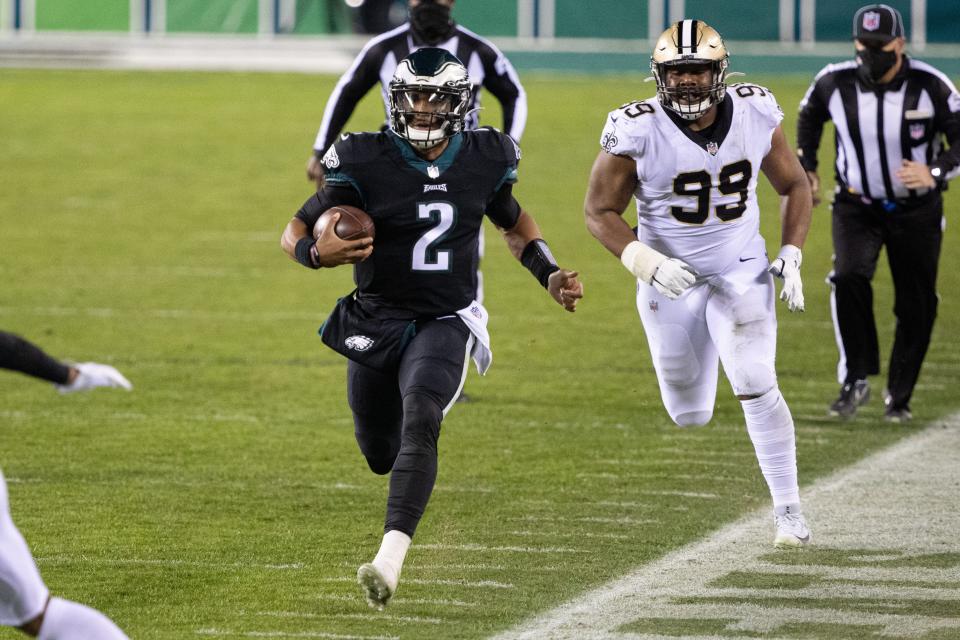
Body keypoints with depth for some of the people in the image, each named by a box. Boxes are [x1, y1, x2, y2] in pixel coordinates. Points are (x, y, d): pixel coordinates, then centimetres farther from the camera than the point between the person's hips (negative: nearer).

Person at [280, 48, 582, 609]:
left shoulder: (485, 160, -4)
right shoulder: (365, 162, -12)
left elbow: (513, 222, 19)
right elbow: (295, 231, -5)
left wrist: (550, 275, 5)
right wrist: (319, 253, -28)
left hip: (445, 322, -1)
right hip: (375, 323, 1)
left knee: (419, 421, -29)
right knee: (381, 455, 16)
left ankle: (391, 558, -37)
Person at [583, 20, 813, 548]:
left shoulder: (755, 116, -10)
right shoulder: (638, 133, -19)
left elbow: (794, 186, 7)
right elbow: (599, 212, -9)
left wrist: (791, 257, -4)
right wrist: (645, 263, -24)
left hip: (741, 274, 0)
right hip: (671, 282, 0)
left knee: (756, 389, -18)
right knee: (690, 416, 8)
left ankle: (788, 510, -5)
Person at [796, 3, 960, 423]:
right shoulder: (834, 83, -11)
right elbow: (809, 116, 12)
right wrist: (806, 167, 5)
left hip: (916, 211, 0)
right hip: (856, 208, 0)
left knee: (917, 306, 3)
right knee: (849, 278, -25)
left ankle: (899, 397, 21)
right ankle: (855, 380, -15)